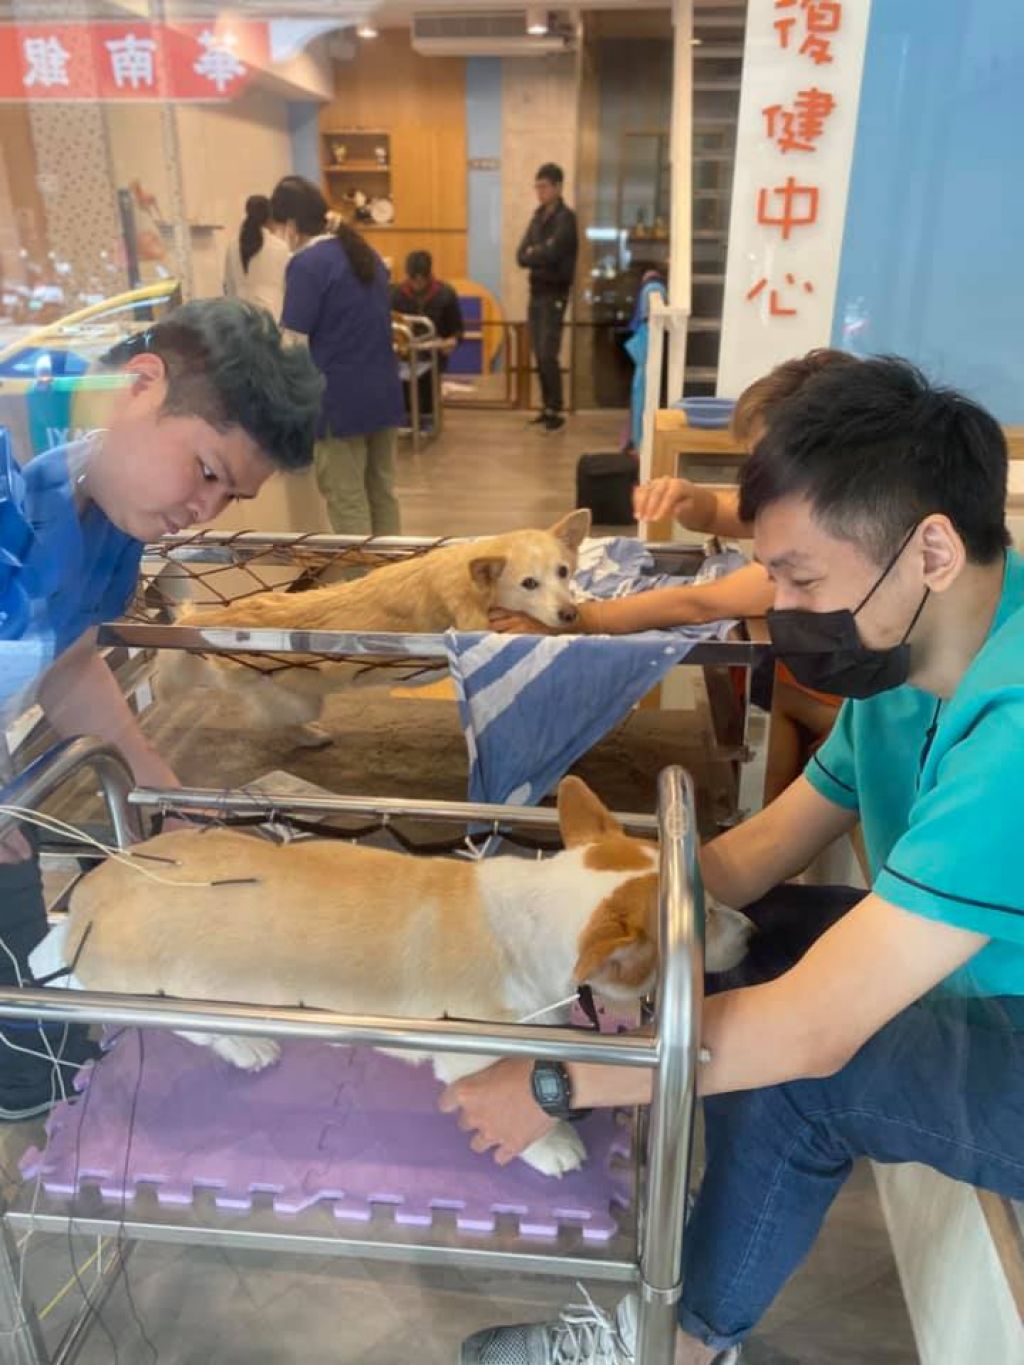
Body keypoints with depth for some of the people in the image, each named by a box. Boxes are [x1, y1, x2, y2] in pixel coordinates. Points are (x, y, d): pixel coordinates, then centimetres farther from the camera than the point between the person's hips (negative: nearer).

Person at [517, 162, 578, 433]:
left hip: (555, 294, -7)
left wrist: (533, 254, -4)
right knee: (539, 355, 8)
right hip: (536, 291, 7)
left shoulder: (566, 218, -10)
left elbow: (551, 254, -22)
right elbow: (521, 255, 4)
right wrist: (539, 254, -14)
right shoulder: (538, 217, 13)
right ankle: (546, 407, 16)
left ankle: (556, 411, -4)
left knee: (548, 355, -11)